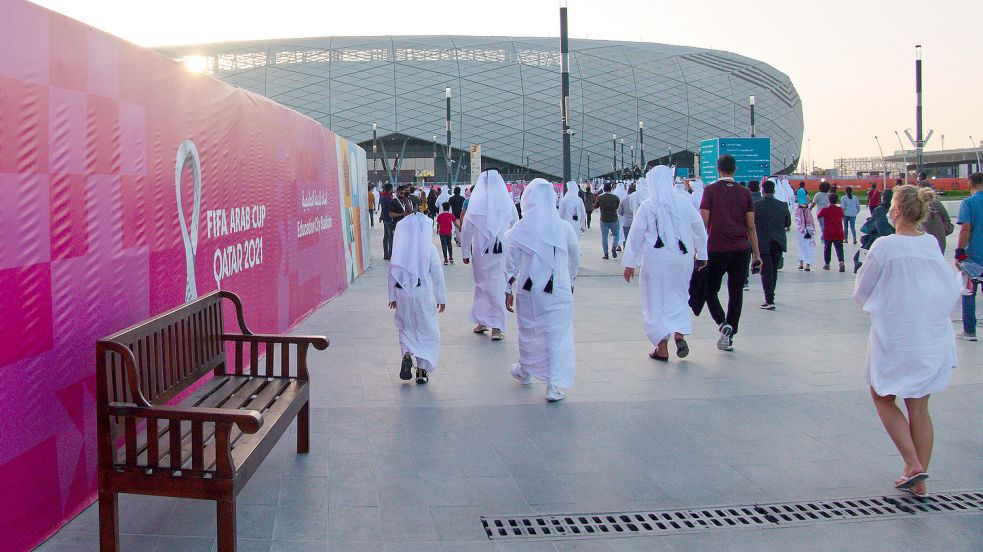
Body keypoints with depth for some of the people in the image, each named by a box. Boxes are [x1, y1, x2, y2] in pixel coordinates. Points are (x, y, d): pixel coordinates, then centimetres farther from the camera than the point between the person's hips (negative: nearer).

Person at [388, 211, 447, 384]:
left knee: (406, 328, 18)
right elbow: (437, 276, -5)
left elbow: (392, 272, 4)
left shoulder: (399, 248, -1)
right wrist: (441, 298, 5)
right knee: (427, 331, 9)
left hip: (402, 294, 2)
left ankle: (407, 354, -8)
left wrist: (393, 297, 15)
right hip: (423, 294, -2)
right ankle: (422, 370, 7)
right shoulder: (430, 249, -8)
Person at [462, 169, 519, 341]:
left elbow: (466, 230, -2)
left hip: (481, 251, 0)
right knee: (497, 286, 1)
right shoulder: (507, 202, -3)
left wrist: (465, 253, 6)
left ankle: (482, 321, 21)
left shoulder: (475, 203, -5)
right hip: (502, 251, 0)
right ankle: (497, 326, -3)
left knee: (482, 284, 15)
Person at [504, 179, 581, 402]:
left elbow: (511, 262, -3)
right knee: (558, 334, 3)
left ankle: (525, 372, 40)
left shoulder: (519, 229, -6)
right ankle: (554, 386, -1)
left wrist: (508, 290, 6)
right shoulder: (564, 228, -4)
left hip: (529, 289, 1)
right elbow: (575, 259, 7)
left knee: (528, 330, 20)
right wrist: (570, 282, 23)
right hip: (559, 291, -1)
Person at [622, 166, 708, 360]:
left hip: (656, 259, -3)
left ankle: (662, 349, 7)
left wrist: (630, 263, 2)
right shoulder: (684, 201, 0)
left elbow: (636, 235, -4)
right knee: (679, 295, 19)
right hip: (682, 257, 3)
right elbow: (699, 228, 4)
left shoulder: (647, 206, -7)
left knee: (656, 301, 7)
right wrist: (701, 254, 15)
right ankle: (679, 334, -1)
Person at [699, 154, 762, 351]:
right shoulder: (745, 193, 5)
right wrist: (757, 254, 11)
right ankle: (729, 336, 11)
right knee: (736, 293, 9)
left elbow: (704, 222, -7)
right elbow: (751, 226, 5)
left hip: (716, 249, -3)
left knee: (710, 290, 10)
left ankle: (723, 324, -12)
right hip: (741, 250, 3)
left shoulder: (710, 190, -3)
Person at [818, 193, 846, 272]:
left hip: (827, 233, -1)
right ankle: (841, 261, -24)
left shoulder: (825, 210, -9)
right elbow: (842, 216, 18)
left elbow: (818, 216, 5)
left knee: (827, 248, 13)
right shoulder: (840, 209, 0)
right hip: (838, 233, 1)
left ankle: (827, 264, 18)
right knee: (839, 248, -1)